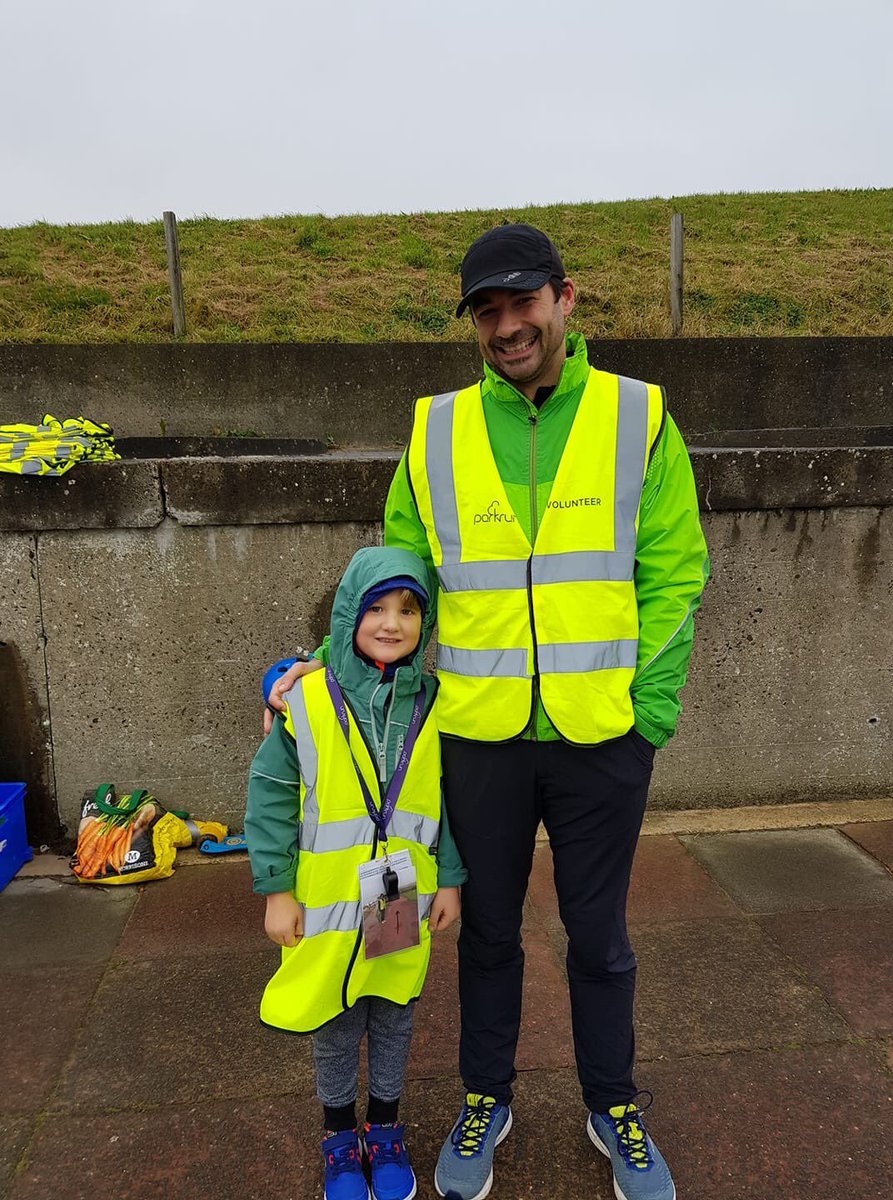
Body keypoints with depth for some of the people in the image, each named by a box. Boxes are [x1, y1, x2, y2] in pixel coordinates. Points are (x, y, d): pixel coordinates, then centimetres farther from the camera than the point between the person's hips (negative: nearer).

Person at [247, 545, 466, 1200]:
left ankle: (385, 1130, 43)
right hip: (327, 902, -1)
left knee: (395, 1019, 19)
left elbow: (454, 797, 2)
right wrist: (277, 890, -6)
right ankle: (341, 1140, 41)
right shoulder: (307, 702, -13)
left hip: (407, 899, 2)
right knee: (335, 1028, 16)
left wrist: (451, 879, 3)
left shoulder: (434, 703, -5)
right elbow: (271, 796, -7)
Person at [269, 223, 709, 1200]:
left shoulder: (637, 418, -3)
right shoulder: (436, 433, 0)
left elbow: (672, 574, -3)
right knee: (487, 930, 20)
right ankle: (485, 1099, 45)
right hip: (480, 736, 1)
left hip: (602, 736, -1)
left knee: (598, 935, 18)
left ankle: (612, 1107, 44)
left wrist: (650, 706, -9)